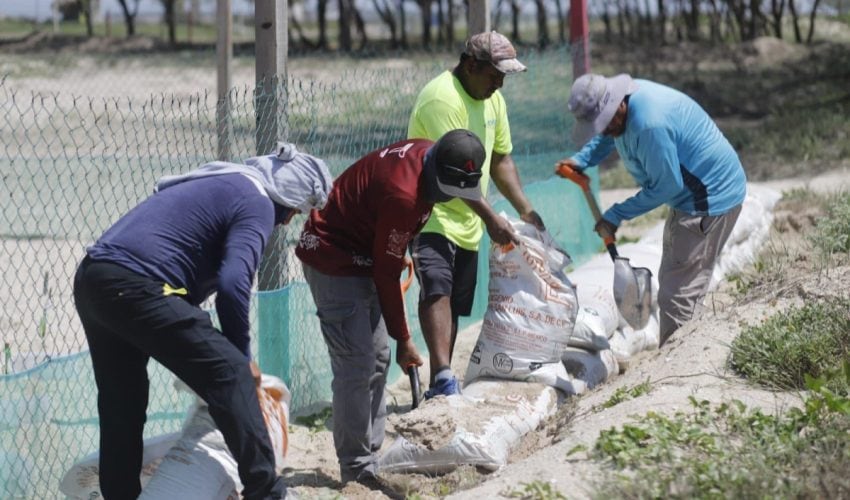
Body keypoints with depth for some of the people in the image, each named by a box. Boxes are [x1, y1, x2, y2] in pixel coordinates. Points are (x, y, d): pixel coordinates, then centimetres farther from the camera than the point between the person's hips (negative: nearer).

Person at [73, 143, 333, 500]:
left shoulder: (224, 183, 26)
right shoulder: (258, 204, -2)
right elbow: (233, 284, -15)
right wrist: (242, 356, -3)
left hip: (91, 279, 10)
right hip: (136, 286, -10)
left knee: (121, 404, 19)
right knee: (230, 375, -5)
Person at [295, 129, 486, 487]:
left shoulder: (427, 154, -7)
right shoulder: (403, 195, -32)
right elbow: (386, 273, -23)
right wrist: (403, 339, -14)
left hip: (362, 254, 10)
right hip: (334, 261, -10)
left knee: (377, 360, 11)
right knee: (357, 365, -12)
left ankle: (370, 461, 16)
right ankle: (358, 470, -5)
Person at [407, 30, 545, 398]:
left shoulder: (493, 99, 11)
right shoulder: (443, 98, -19)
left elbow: (500, 160, 19)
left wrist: (525, 210, 10)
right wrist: (490, 218, -25)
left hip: (467, 223, 9)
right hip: (432, 213, -9)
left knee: (454, 303, 9)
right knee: (436, 288, -26)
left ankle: (439, 388, 16)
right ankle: (443, 376, -38)